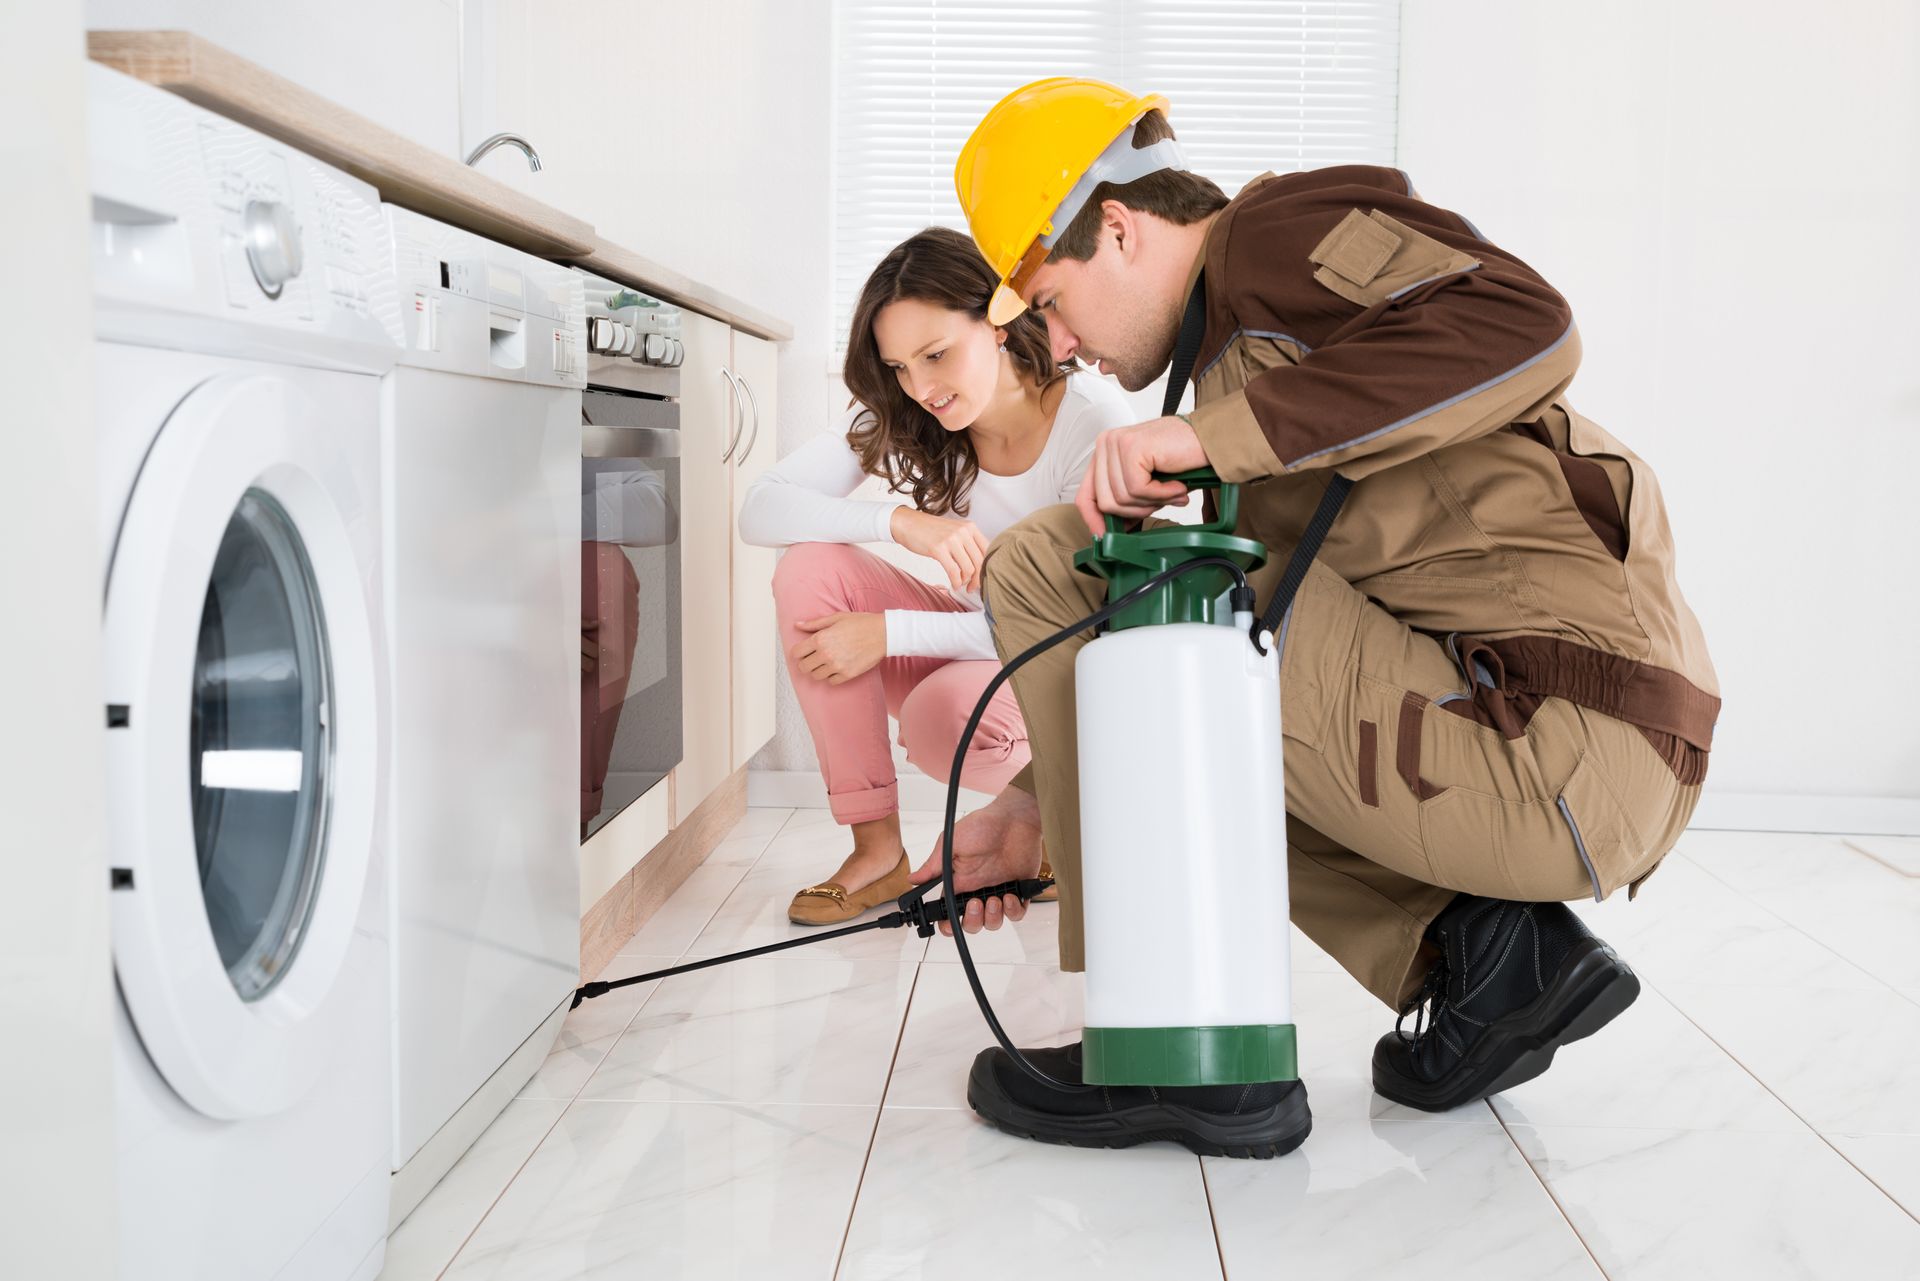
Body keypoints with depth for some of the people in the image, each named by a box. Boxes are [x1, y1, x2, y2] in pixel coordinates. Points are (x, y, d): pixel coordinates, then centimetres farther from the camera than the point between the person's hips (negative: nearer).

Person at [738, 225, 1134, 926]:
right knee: (809, 567, -19)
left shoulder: (1096, 420, -21)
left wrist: (888, 632, -27)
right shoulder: (898, 418, -8)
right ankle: (877, 851, -15)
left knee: (944, 716, -37)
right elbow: (761, 510, -16)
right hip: (967, 642, 6)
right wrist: (901, 520, -34)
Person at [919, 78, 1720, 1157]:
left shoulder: (1277, 232, -1)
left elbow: (1523, 328, -21)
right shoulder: (1243, 360, 26)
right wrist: (1043, 809, 26)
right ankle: (1473, 949, 8)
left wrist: (1214, 433, -21)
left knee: (1053, 566, -7)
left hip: (1566, 751, -10)